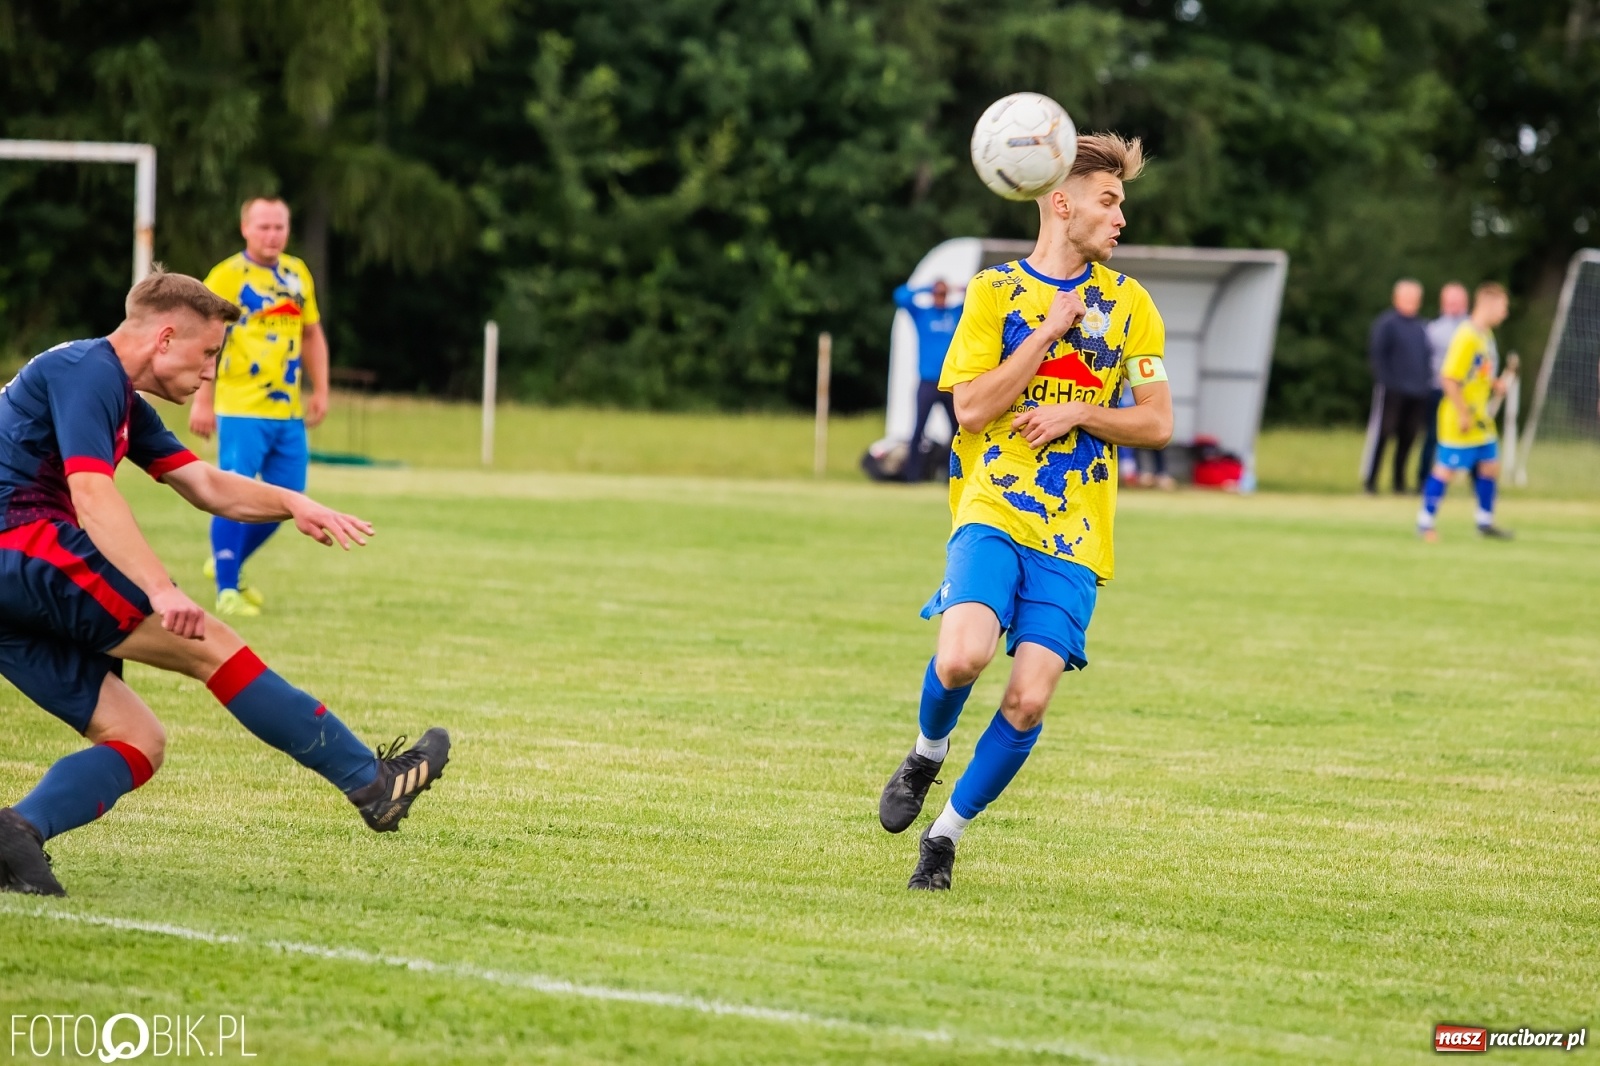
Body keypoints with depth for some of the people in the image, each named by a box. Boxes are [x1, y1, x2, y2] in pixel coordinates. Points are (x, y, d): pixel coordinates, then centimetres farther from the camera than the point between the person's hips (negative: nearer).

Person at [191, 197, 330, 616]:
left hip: (288, 412, 7)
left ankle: (227, 563, 30)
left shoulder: (297, 274, 11)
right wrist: (203, 402, -15)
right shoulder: (227, 277, -9)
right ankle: (227, 590, 3)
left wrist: (320, 390, 14)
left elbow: (312, 334, 21)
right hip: (241, 411, -7)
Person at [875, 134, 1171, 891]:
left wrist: (1079, 412, -6)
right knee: (961, 658, -26)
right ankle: (928, 752, 8)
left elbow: (1157, 422, 11)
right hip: (991, 513, -2)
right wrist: (1051, 331, -9)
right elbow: (970, 408, -6)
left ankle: (946, 835, 9)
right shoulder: (996, 291, 4)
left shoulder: (1128, 302, 10)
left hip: (1074, 535, 2)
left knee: (1028, 700, -11)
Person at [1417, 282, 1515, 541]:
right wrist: (1463, 414, -22)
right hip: (1459, 420, -9)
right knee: (1446, 468, -2)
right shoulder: (1466, 337, -20)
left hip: (1480, 419, 9)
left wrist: (1496, 384, 6)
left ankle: (1485, 522, 22)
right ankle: (1426, 522, 8)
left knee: (1489, 466, 11)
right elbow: (1449, 379, -24)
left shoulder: (1486, 335, 10)